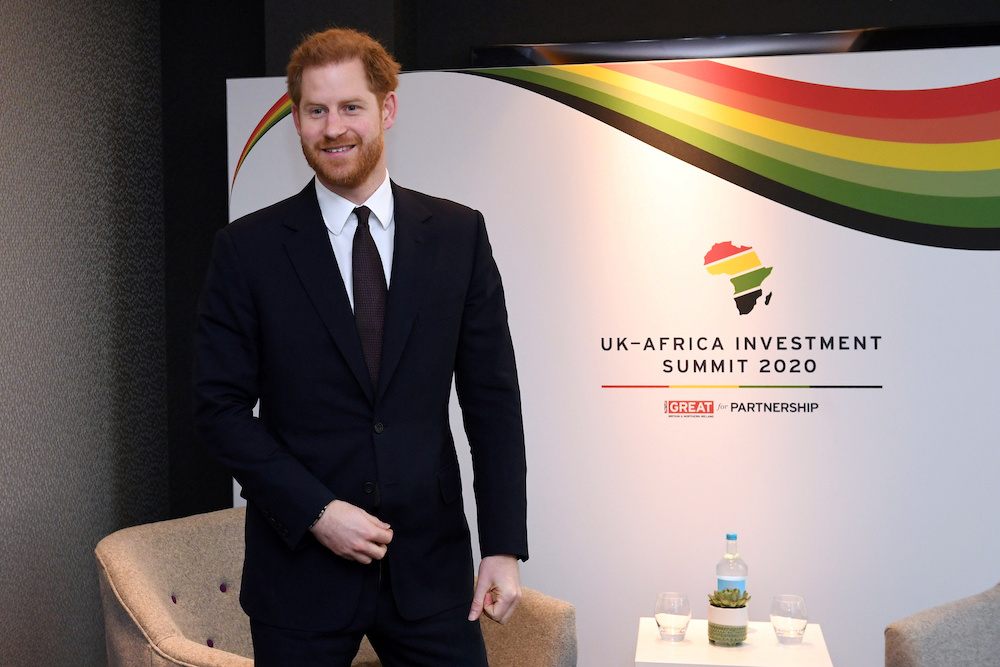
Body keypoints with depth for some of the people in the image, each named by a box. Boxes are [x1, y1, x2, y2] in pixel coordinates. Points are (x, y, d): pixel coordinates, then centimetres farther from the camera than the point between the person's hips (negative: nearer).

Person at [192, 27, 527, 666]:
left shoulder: (459, 234, 1)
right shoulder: (248, 248, -2)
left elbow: (493, 398, 2)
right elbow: (221, 406, -2)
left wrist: (504, 545, -3)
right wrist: (315, 511, -13)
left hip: (430, 565, 1)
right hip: (301, 564, -1)